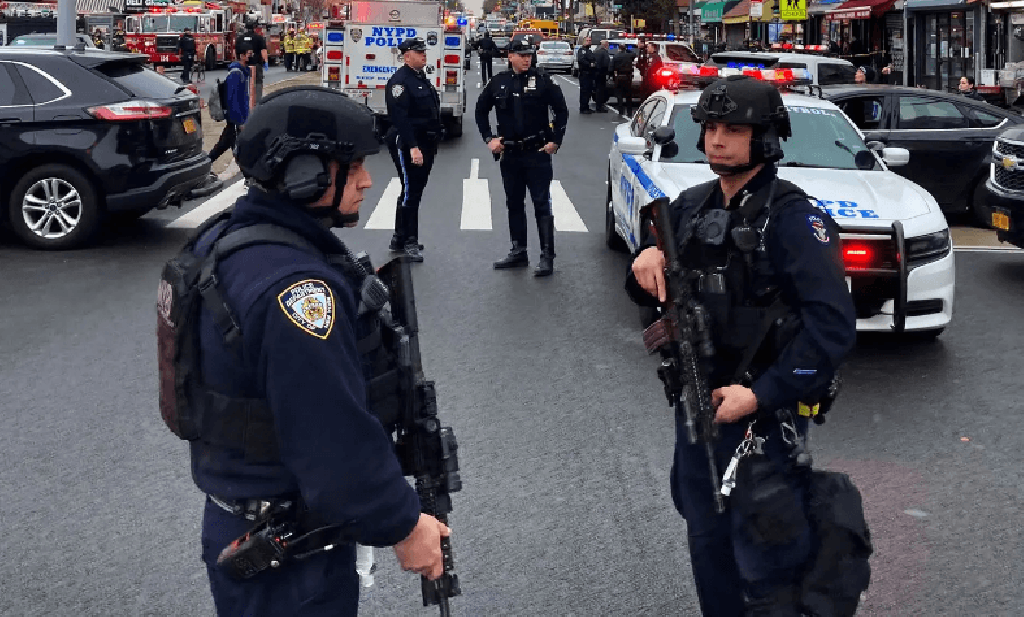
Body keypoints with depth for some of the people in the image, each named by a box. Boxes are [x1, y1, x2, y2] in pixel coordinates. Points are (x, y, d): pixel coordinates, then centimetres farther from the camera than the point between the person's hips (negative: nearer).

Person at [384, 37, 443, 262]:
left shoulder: (422, 79, 16)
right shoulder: (400, 81, -14)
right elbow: (400, 117, -23)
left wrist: (433, 141, 20)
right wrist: (413, 147, -28)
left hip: (425, 144, 10)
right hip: (407, 145, -10)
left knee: (415, 191, 14)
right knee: (410, 192, -6)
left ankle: (399, 239, 23)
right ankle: (408, 242, 1)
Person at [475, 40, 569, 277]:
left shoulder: (542, 80, -5)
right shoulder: (499, 82, 4)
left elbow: (561, 111, -2)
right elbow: (481, 110, 16)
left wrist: (555, 141, -7)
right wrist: (489, 139, 7)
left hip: (537, 153, -4)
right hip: (509, 153, 5)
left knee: (541, 204, -4)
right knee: (514, 204, 12)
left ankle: (547, 256, -2)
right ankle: (519, 252, 22)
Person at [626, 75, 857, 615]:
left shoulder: (791, 217, -15)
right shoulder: (691, 206, 7)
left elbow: (833, 324, -22)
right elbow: (649, 291, 16)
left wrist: (760, 396, -25)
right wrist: (647, 261, -8)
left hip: (762, 413, -7)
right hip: (695, 404, 7)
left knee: (762, 569, 2)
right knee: (708, 548, 21)